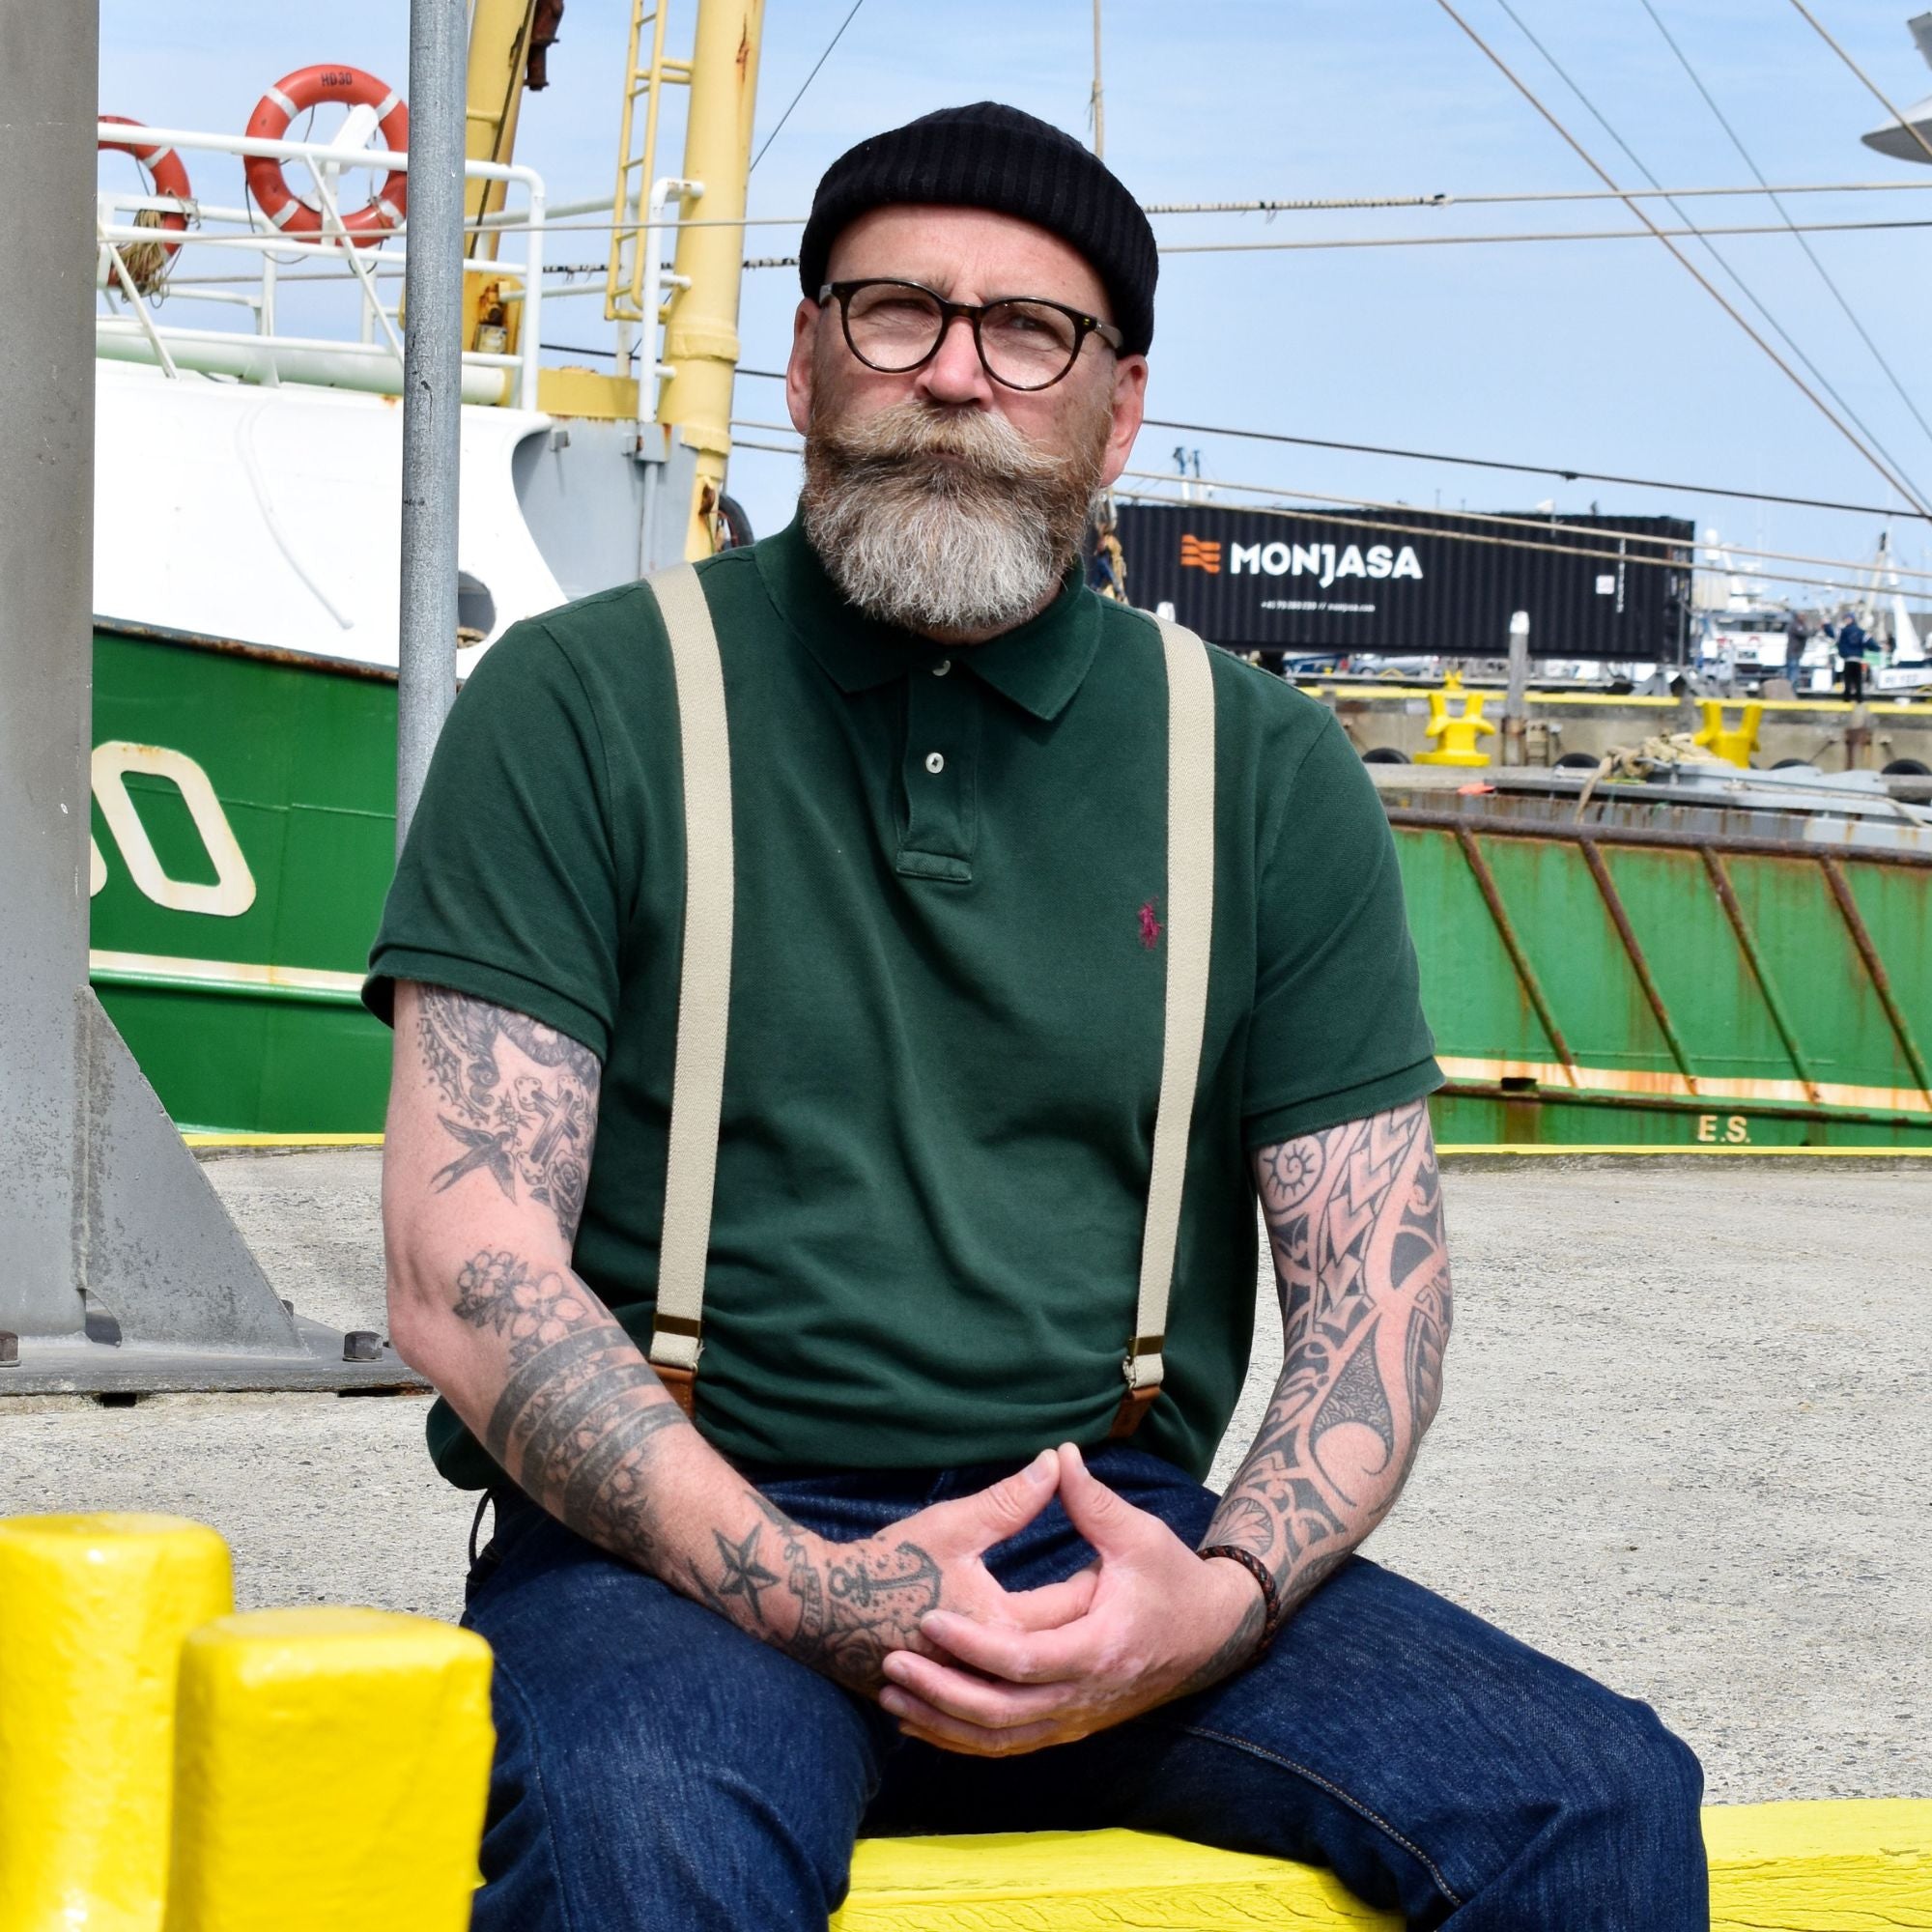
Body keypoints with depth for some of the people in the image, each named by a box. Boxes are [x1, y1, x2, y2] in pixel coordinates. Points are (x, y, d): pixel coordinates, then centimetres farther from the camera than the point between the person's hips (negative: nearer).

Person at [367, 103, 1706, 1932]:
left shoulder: (1266, 775, 11)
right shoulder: (581, 706, 3)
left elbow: (1375, 1277, 9)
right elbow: (464, 1265, -4)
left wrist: (1223, 1597, -12)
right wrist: (806, 1591, -17)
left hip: (1111, 1538, 3)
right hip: (683, 1545, -3)